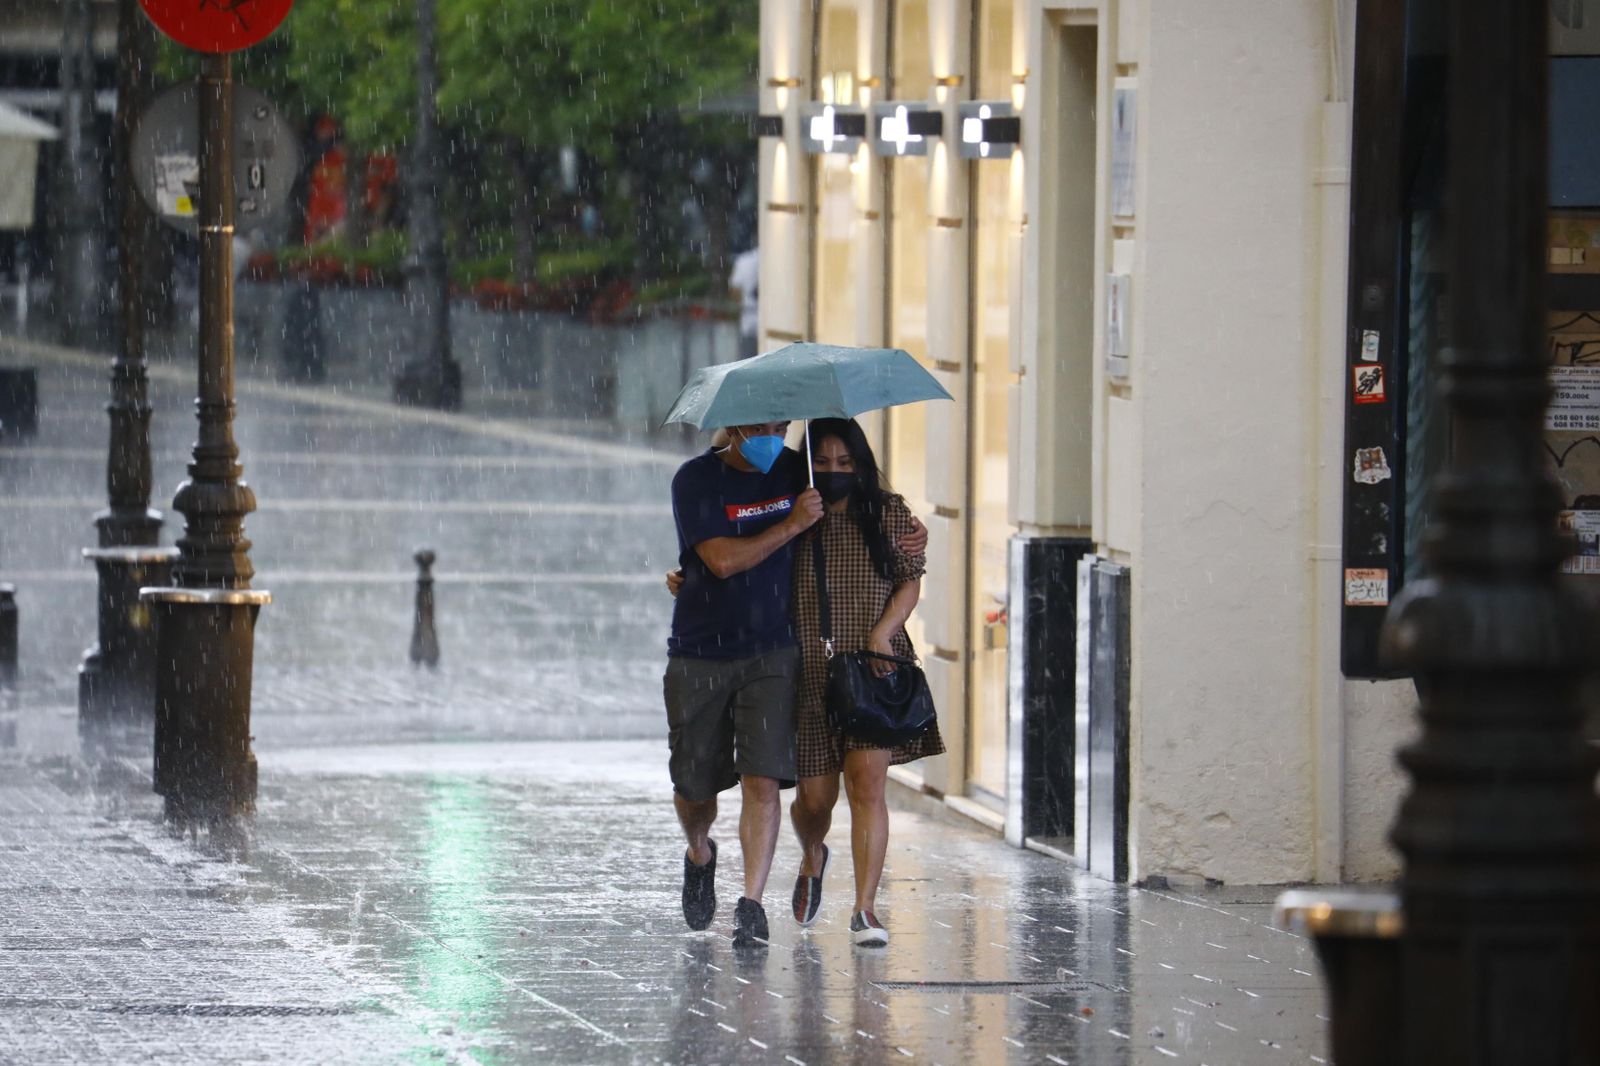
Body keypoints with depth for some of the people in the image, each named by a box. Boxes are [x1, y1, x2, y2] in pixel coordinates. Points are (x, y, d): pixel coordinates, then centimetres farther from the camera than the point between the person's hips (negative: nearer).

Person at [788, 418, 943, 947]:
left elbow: (911, 581, 5)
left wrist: (883, 630, -9)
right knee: (815, 796, 3)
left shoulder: (888, 515, 5)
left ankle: (865, 909, -13)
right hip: (809, 673, 1)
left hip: (874, 669, -1)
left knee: (867, 782, -14)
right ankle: (812, 858, 40)